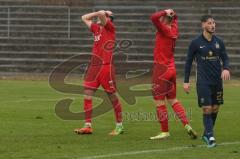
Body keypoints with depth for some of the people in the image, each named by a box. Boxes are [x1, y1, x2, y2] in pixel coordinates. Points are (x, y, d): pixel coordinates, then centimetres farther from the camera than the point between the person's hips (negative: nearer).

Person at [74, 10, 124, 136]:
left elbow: (101, 13, -19)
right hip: (94, 66, 7)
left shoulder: (110, 28, -3)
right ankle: (88, 126, 2)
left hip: (106, 66, -7)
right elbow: (84, 18, 28)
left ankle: (119, 125, 12)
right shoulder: (96, 28, 16)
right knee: (87, 94, 0)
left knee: (112, 96, 1)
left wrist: (101, 14, 4)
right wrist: (97, 14, 17)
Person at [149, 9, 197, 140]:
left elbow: (153, 17, -30)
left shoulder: (164, 30, -15)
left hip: (162, 69, -8)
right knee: (173, 100, 17)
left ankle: (165, 132, 6)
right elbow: (175, 17, 27)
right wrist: (171, 13, 7)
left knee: (159, 102, 1)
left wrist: (165, 12, -15)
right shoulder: (174, 30, 6)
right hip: (171, 69, 8)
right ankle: (187, 125, 8)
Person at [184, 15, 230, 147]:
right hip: (203, 81, -4)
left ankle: (206, 134, 24)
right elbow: (189, 62, 3)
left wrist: (226, 68, -13)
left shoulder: (218, 42, 6)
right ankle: (210, 136, -10)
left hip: (217, 80, 4)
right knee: (207, 109, -11)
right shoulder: (195, 43, -3)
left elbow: (225, 58, 10)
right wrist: (186, 81, 1)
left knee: (215, 109, 8)